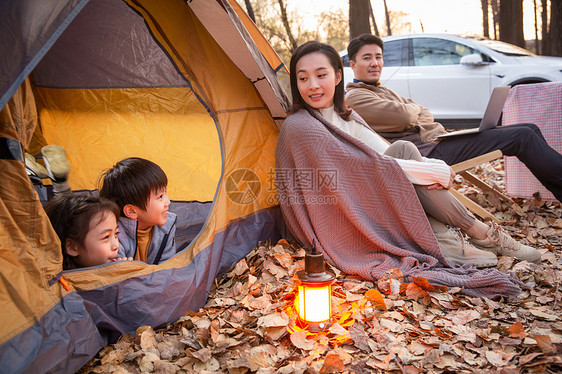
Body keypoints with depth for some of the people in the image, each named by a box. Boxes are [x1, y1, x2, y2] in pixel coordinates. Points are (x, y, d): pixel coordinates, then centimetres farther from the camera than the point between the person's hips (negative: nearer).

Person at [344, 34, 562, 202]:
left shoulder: (383, 92, 24)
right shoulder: (355, 97, -7)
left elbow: (426, 115, 18)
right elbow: (404, 116, -19)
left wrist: (410, 115, -5)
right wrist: (413, 109, 5)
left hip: (437, 138, 10)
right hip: (428, 151, -10)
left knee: (529, 130, 4)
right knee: (523, 137, -12)